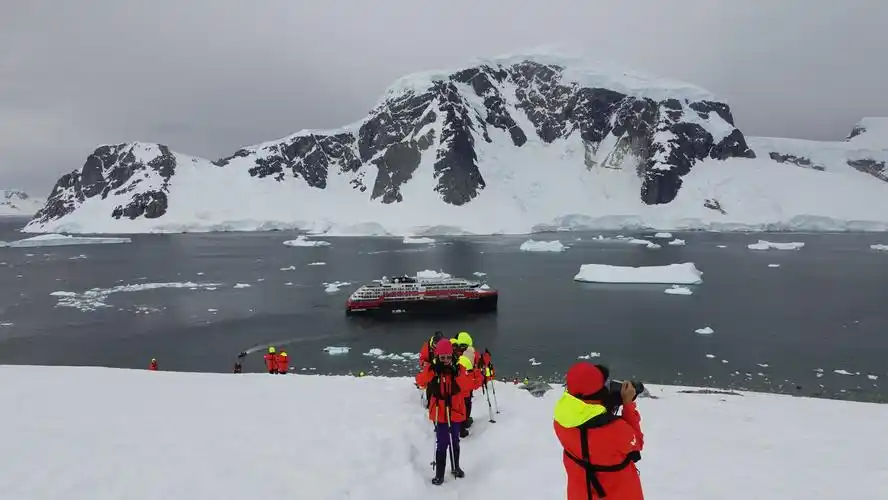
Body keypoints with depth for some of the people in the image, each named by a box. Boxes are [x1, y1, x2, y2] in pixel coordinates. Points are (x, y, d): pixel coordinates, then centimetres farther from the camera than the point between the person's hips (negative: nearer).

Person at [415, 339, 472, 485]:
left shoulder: (458, 368, -7)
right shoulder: (432, 368, -8)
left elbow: (467, 385, -19)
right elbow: (420, 381, -21)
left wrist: (457, 373, -31)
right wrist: (431, 370, -32)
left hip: (455, 411, 2)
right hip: (439, 412, -2)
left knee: (454, 441, 19)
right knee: (442, 443, -3)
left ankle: (455, 467, 39)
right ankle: (439, 474, 11)